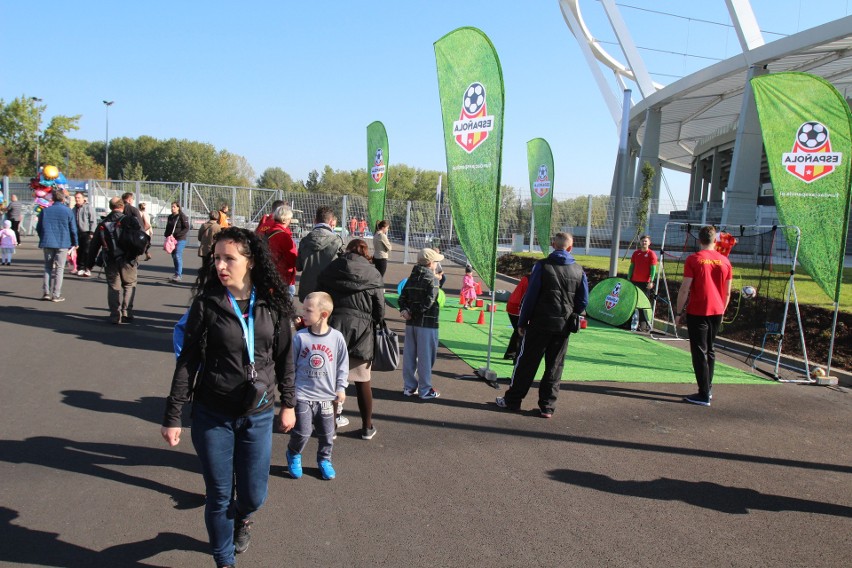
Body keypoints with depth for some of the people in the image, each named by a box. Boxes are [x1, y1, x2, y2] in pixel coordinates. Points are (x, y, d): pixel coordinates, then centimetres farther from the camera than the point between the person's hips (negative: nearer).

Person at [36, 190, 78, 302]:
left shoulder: (45, 211, 4)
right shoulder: (68, 211, -5)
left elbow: (38, 228, 8)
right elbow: (73, 229, -4)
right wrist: (75, 243, 9)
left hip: (47, 243, 3)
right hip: (62, 244, -3)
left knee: (48, 267, 14)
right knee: (59, 268, 3)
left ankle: (46, 292, 7)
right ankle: (56, 295, 2)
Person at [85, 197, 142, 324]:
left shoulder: (102, 224, 9)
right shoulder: (130, 220, -4)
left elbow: (94, 245, 13)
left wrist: (89, 263, 19)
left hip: (110, 261, 3)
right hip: (127, 260, -3)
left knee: (113, 287, 10)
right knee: (129, 285, 10)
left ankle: (115, 315, 6)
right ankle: (126, 313, 2)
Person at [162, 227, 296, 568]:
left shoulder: (272, 303, -5)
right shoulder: (206, 303, -9)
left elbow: (285, 356, 5)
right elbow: (187, 361, -6)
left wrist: (288, 403, 8)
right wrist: (173, 415, -6)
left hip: (258, 415, 1)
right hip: (212, 416, -1)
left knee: (253, 494, 11)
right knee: (219, 496, 10)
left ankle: (242, 517, 48)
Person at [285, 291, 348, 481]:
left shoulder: (336, 337, -7)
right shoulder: (300, 337, -9)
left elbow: (342, 365, 4)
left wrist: (341, 387, 3)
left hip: (327, 396, 2)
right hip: (302, 395, -1)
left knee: (326, 433, 12)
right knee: (302, 432, -2)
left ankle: (324, 460, 36)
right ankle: (293, 455, 28)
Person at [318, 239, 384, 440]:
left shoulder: (330, 269, 6)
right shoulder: (373, 274, 0)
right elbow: (380, 309, 1)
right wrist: (374, 325, 19)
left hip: (333, 326, 1)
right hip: (361, 330, -1)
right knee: (363, 382, 12)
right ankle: (367, 427, 22)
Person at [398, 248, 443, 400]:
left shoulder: (412, 277, 11)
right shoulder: (432, 279, -10)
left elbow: (402, 297, 5)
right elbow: (428, 302, -21)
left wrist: (405, 310, -7)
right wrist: (413, 312, -13)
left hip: (411, 323, 7)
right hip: (427, 324, -7)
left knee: (409, 355, 12)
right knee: (425, 357, 0)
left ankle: (409, 387, 21)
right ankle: (425, 390, 7)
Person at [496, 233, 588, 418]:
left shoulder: (543, 266, -7)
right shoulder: (579, 270, 4)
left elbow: (530, 296, -8)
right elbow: (583, 301, 8)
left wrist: (522, 322, -1)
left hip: (540, 323, -3)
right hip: (563, 326, 3)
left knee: (526, 362, 7)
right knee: (554, 366, 10)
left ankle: (512, 400, 14)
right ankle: (547, 406, 13)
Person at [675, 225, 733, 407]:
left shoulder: (693, 260, -10)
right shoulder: (725, 261, 4)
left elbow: (684, 290, -12)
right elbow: (728, 292, 9)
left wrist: (679, 313, -4)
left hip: (697, 312, -5)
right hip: (717, 312, 5)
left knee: (699, 353, -1)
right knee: (710, 350, 18)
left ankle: (704, 395, -1)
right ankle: (708, 389, 24)